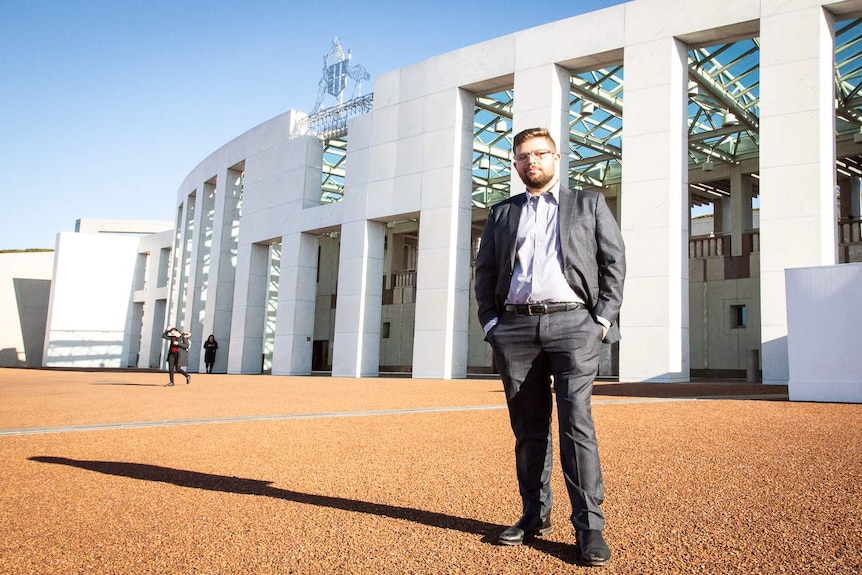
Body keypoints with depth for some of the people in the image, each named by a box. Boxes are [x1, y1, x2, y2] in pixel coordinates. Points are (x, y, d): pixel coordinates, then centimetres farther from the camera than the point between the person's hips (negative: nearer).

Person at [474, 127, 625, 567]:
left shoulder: (588, 204, 15)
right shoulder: (501, 214, 20)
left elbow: (614, 260, 8)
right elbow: (485, 271, 16)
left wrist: (604, 317, -3)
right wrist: (491, 321, 3)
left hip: (572, 321, -2)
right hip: (515, 327, 3)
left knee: (577, 423, -10)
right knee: (528, 428, 6)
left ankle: (589, 527, -5)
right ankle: (535, 516, 16)